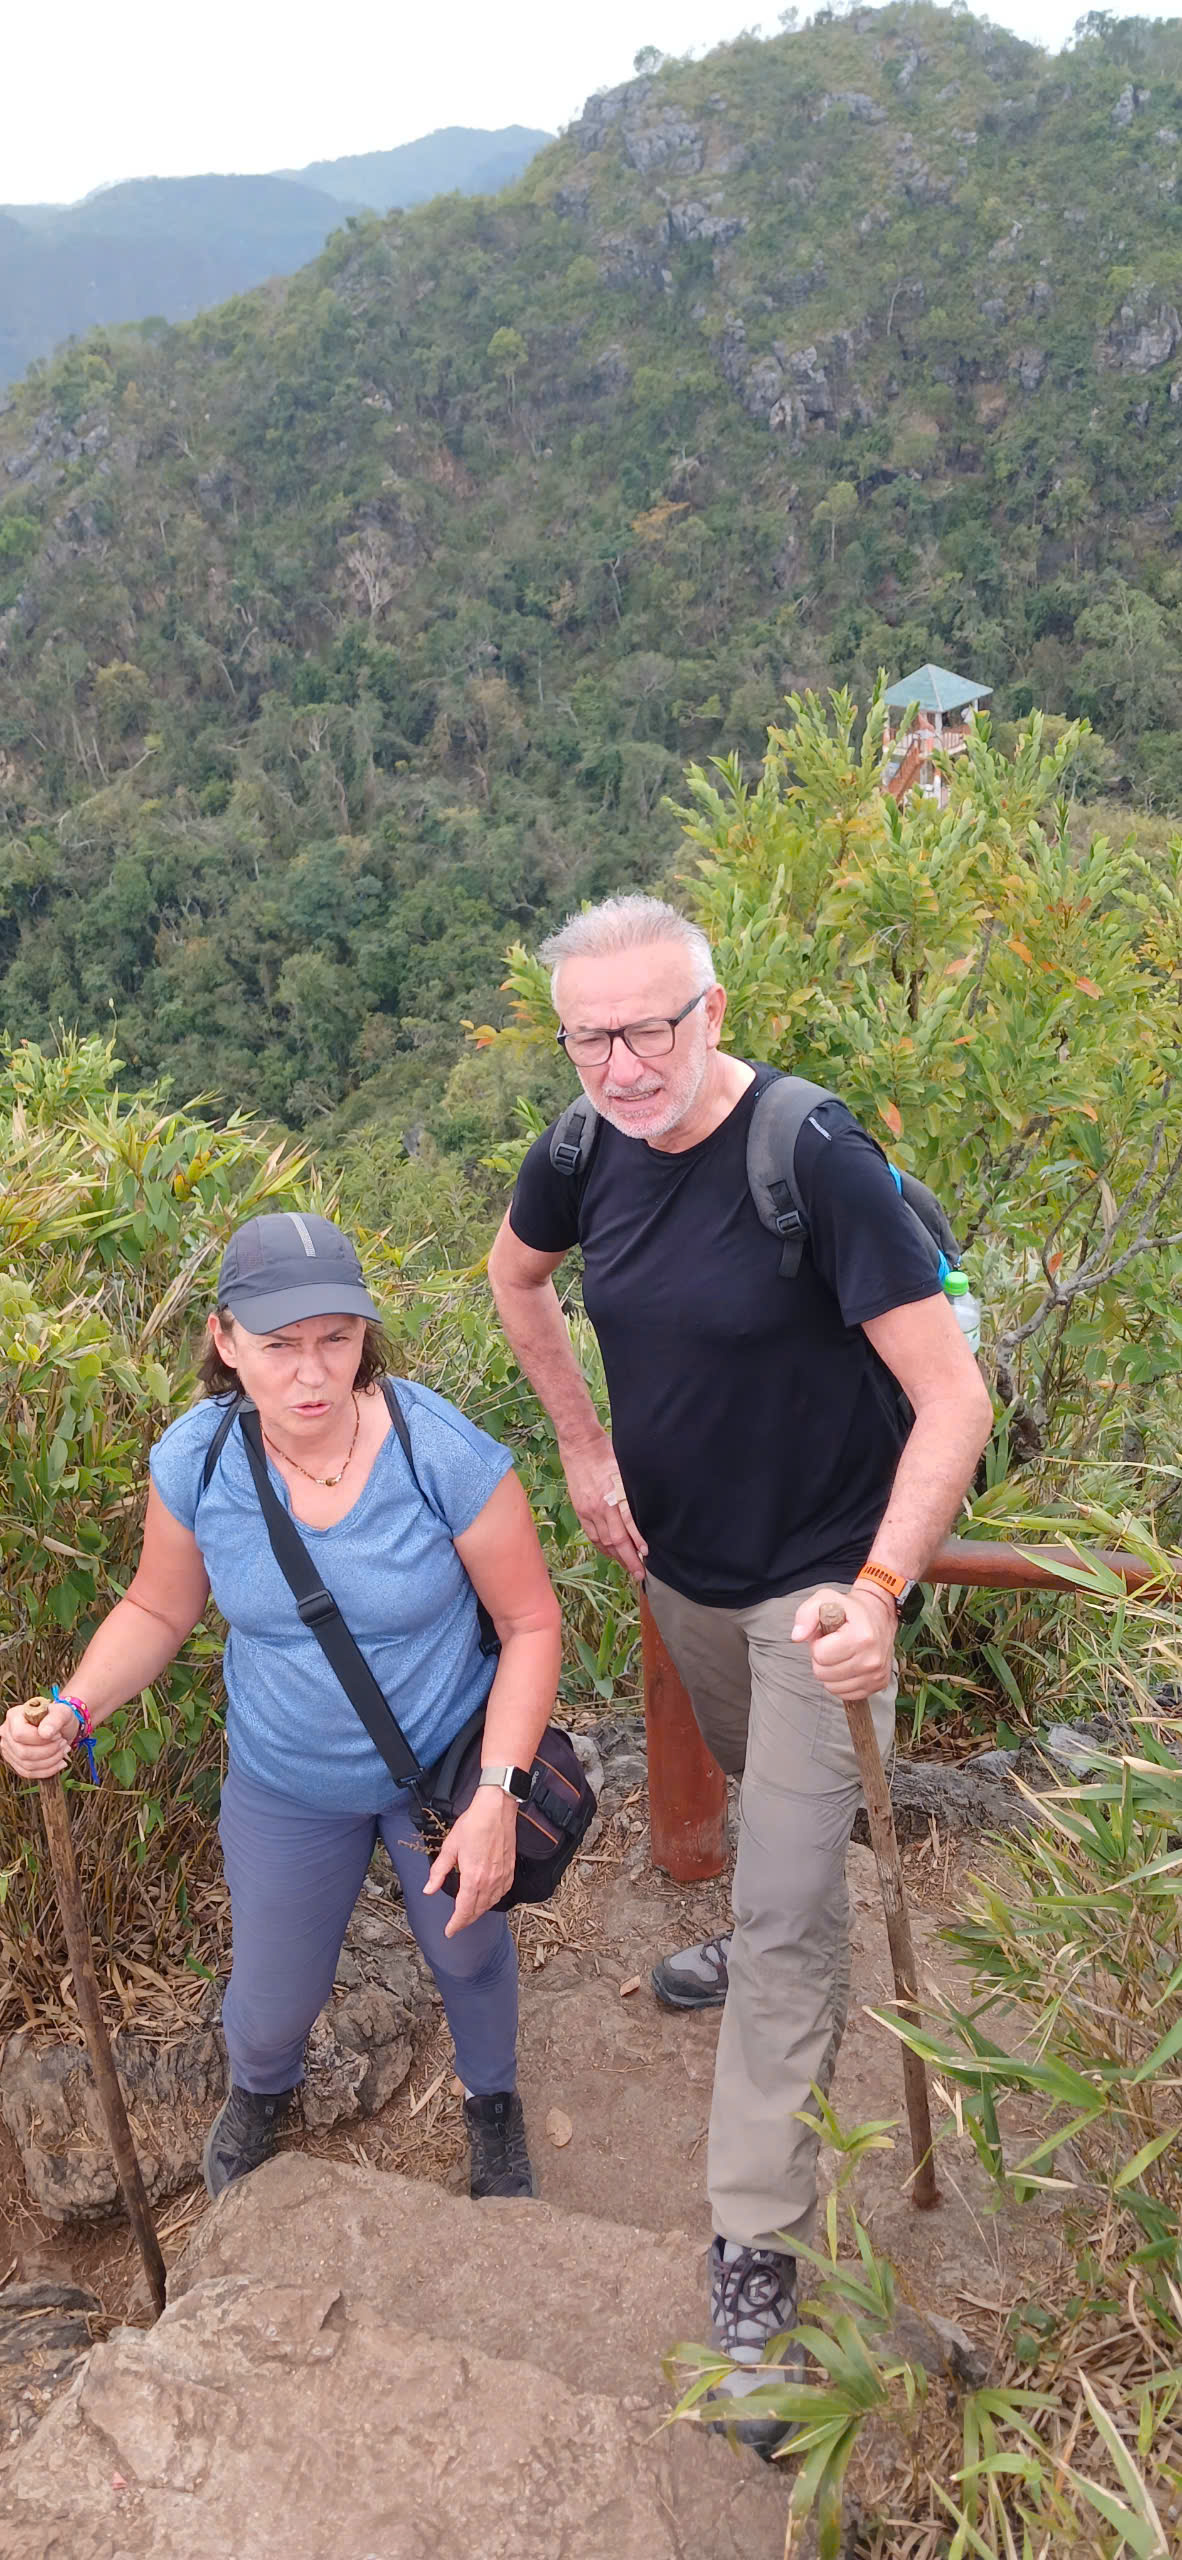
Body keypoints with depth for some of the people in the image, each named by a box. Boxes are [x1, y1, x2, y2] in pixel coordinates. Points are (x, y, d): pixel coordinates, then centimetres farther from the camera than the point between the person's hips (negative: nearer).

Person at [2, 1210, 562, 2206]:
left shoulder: (446, 1454, -30)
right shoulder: (194, 1461, -20)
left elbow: (530, 1621, -19)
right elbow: (159, 1609, -2)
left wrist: (495, 1797, -25)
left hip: (446, 1762, -2)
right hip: (285, 1781, 2)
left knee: (468, 1951, 23)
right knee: (274, 1996, 20)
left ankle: (493, 2100, 59)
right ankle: (259, 2088, 60)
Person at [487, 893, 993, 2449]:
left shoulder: (813, 1158, -29)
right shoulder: (582, 1155, -10)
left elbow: (954, 1397, -29)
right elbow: (516, 1276, 12)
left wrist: (878, 1590, -39)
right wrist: (585, 1448, 5)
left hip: (819, 1577, -5)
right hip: (679, 1561, 6)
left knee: (790, 1911, -3)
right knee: (763, 1793, 30)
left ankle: (757, 2259, 11)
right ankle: (775, 1937, 61)